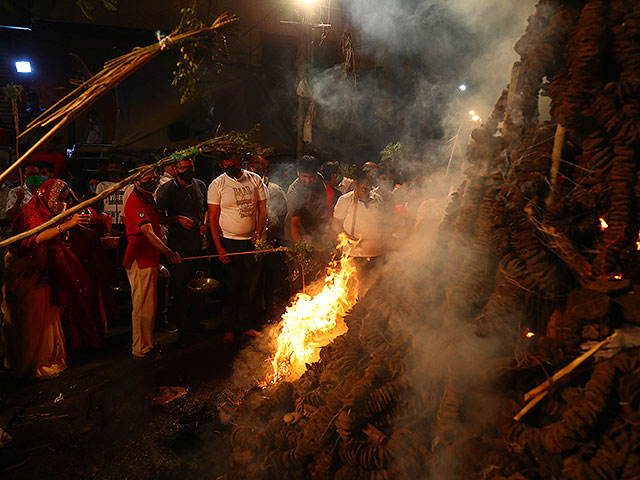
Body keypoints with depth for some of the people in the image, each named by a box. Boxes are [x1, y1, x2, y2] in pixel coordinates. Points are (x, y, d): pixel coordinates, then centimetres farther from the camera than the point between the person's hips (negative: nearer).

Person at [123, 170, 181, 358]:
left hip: (149, 259, 10)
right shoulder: (135, 203, -20)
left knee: (148, 305, 18)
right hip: (141, 260, -10)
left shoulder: (148, 199, 12)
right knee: (144, 306, 0)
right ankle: (141, 349, 13)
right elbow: (150, 235, -27)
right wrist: (171, 254, -24)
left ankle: (147, 344, 31)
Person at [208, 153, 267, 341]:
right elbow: (213, 218, -5)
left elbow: (263, 209, 7)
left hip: (251, 241, 3)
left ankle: (246, 325, 24)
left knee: (247, 285, 10)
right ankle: (231, 328, 18)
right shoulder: (217, 184, -4)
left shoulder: (255, 180, 4)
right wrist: (218, 247, -10)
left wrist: (259, 232, -8)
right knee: (232, 287, 3)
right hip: (229, 242, -2)